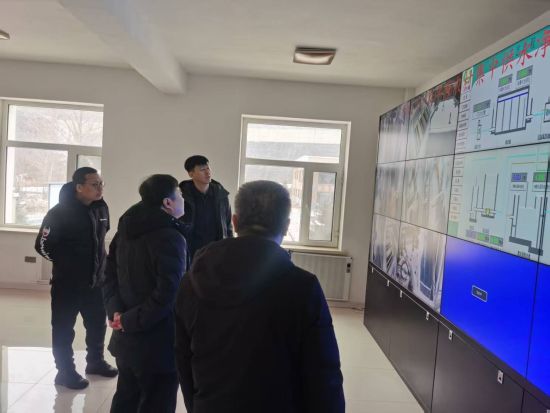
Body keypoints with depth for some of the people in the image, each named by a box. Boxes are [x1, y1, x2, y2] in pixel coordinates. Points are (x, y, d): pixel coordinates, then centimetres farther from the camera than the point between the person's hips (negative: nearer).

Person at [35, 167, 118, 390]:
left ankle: (95, 362, 36)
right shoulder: (60, 212, -16)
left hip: (95, 280, 6)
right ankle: (65, 372, 22)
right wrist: (67, 263, -4)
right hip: (67, 283, -6)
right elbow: (43, 245, -12)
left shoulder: (102, 208, 1)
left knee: (98, 324, 17)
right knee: (64, 329, 7)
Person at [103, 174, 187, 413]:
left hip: (126, 339, 8)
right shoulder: (170, 237, -20)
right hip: (157, 344, -8)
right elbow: (166, 294, -28)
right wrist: (131, 321, -18)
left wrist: (116, 310, -4)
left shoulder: (126, 230, 6)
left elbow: (110, 275, 8)